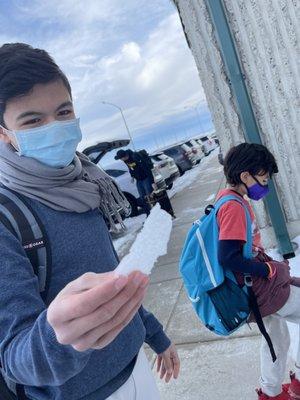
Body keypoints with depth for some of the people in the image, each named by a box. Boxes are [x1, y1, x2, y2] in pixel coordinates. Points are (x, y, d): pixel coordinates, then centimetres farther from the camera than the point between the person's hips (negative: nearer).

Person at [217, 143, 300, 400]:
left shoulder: (229, 199, 7)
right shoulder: (234, 206, -23)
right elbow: (228, 257, -30)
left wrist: (268, 265, 7)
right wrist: (272, 270, -19)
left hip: (258, 285, 10)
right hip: (262, 288, -10)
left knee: (277, 338, 27)